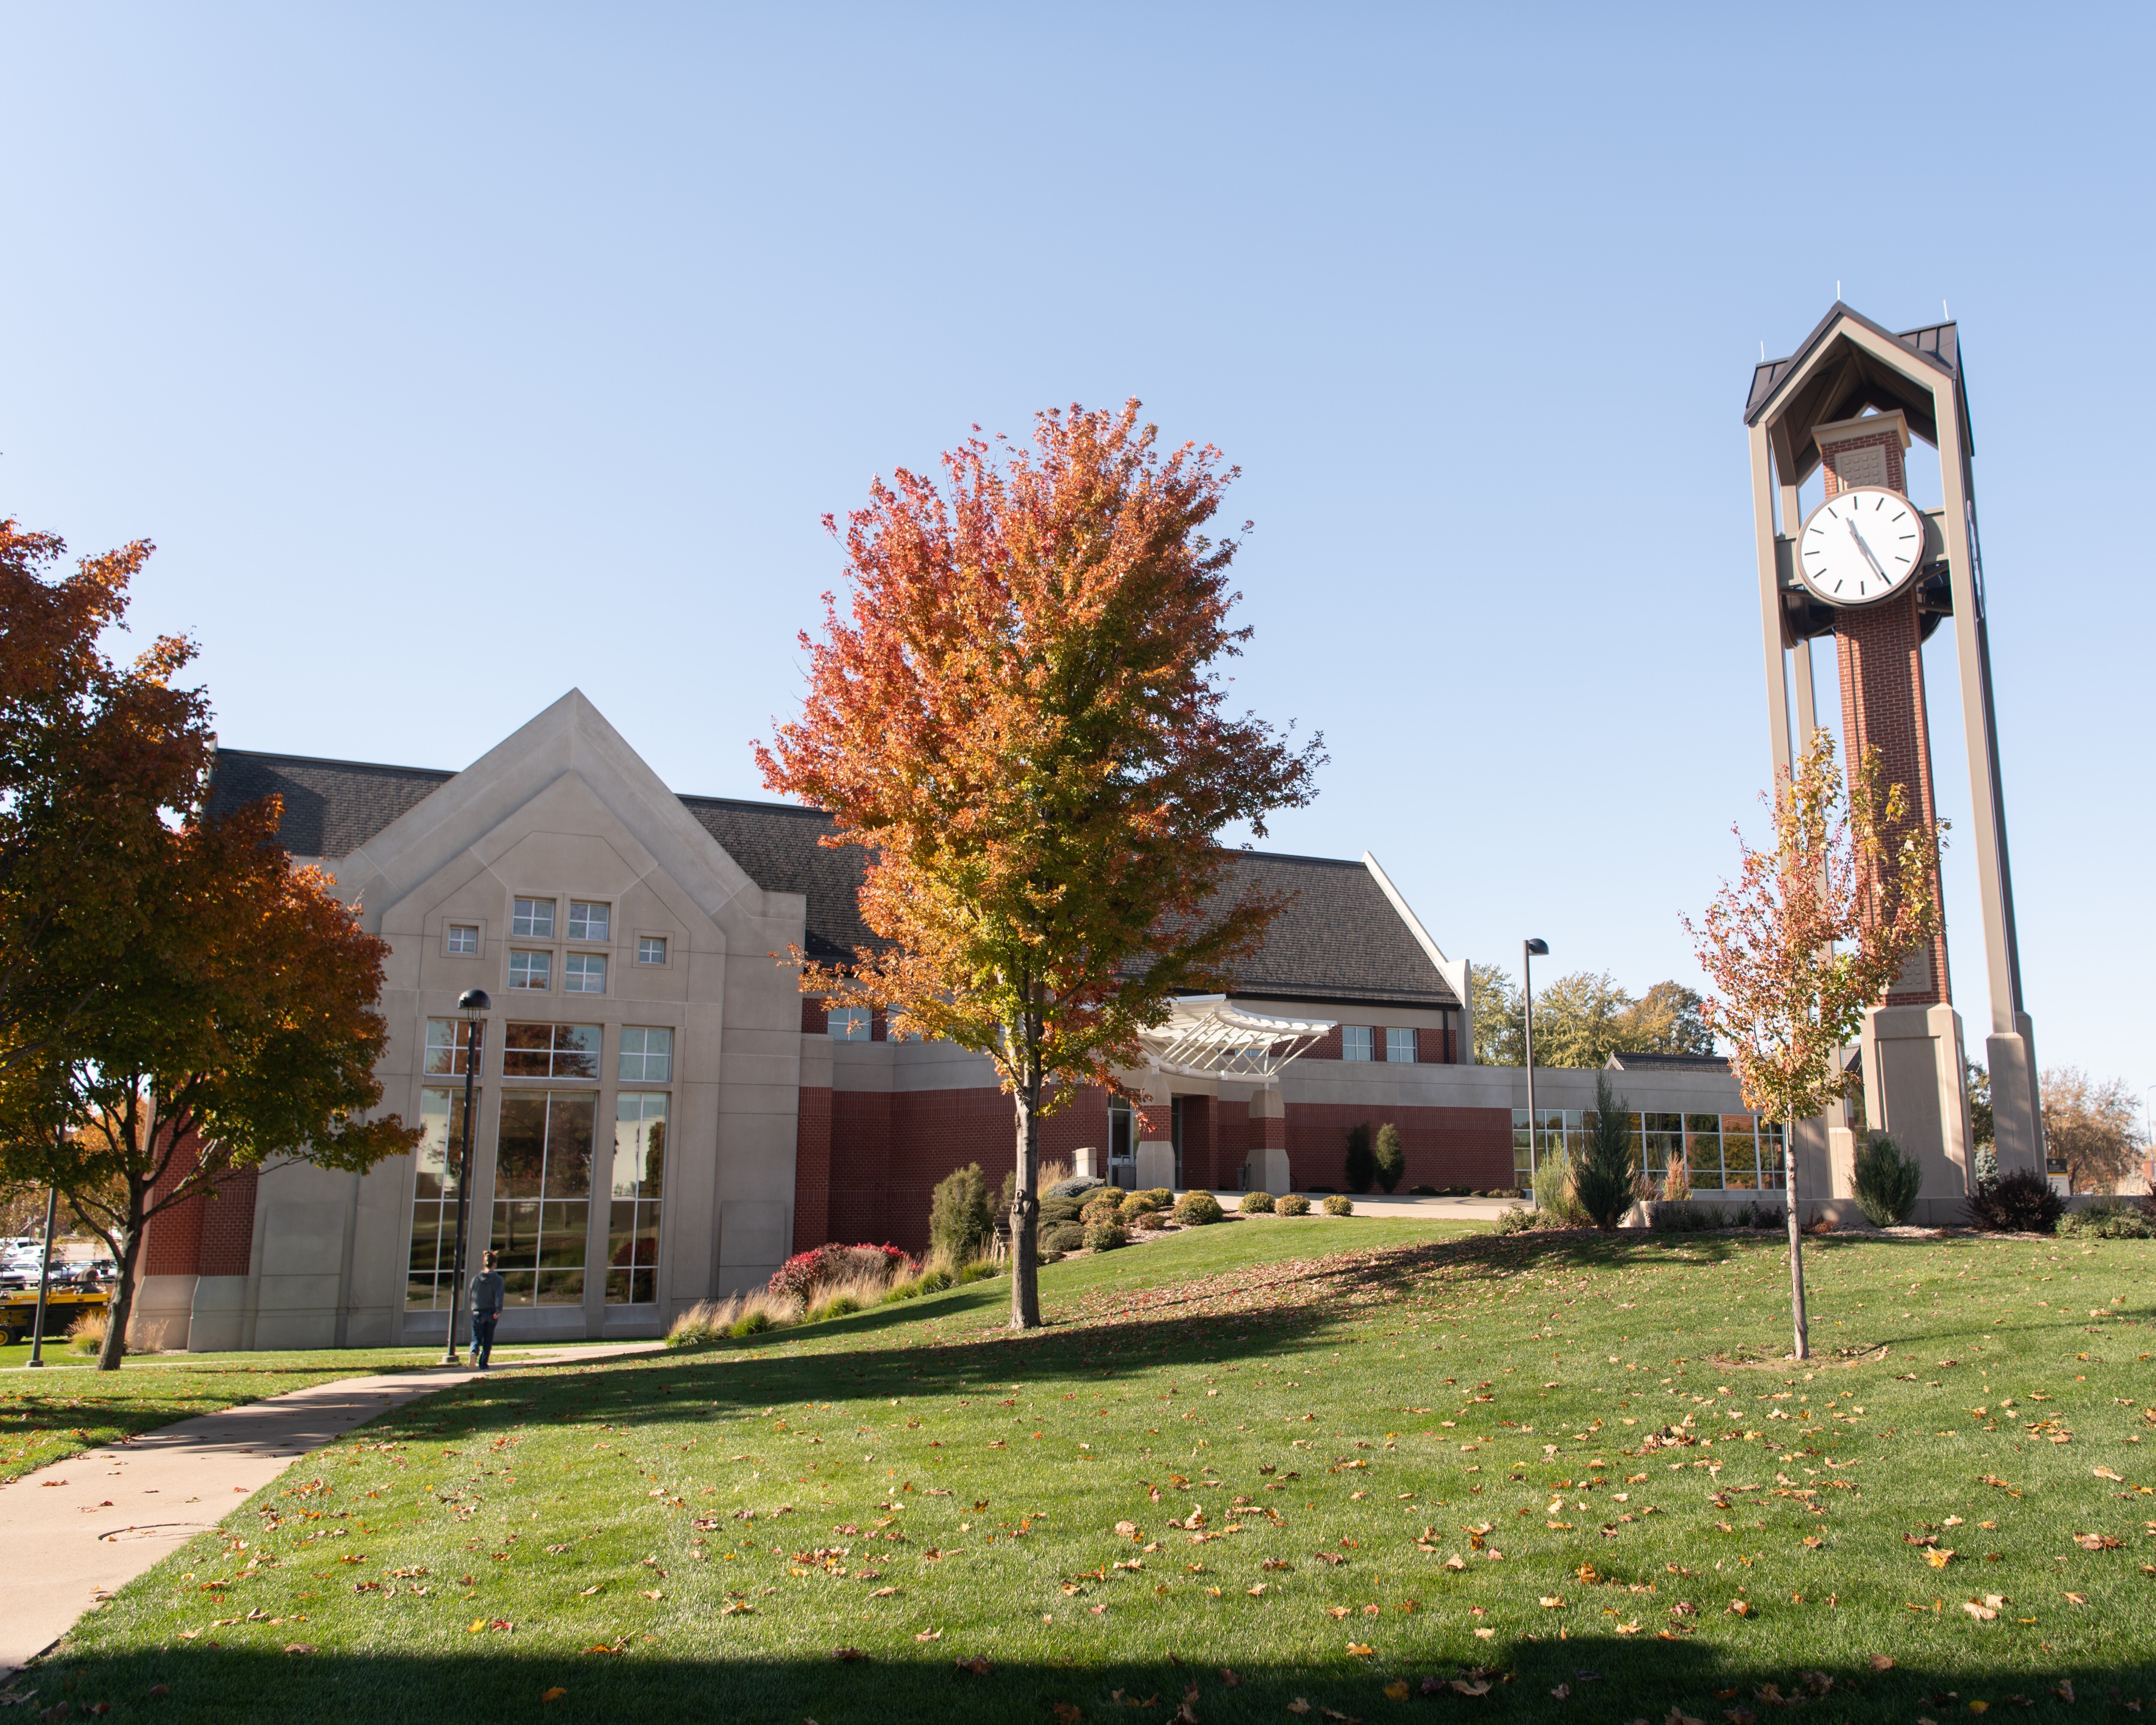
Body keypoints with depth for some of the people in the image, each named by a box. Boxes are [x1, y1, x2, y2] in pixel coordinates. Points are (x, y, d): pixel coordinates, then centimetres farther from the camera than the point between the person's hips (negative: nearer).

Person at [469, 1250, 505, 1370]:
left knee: (476, 1338, 5)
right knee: (488, 1341, 13)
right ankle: (484, 1364, 16)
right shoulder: (498, 1280, -6)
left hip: (477, 1314, 1)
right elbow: (499, 1297, -17)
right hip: (491, 1314, -1)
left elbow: (471, 1296, 10)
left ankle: (474, 1352, -27)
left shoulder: (476, 1279, 0)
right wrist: (499, 1311, -22)